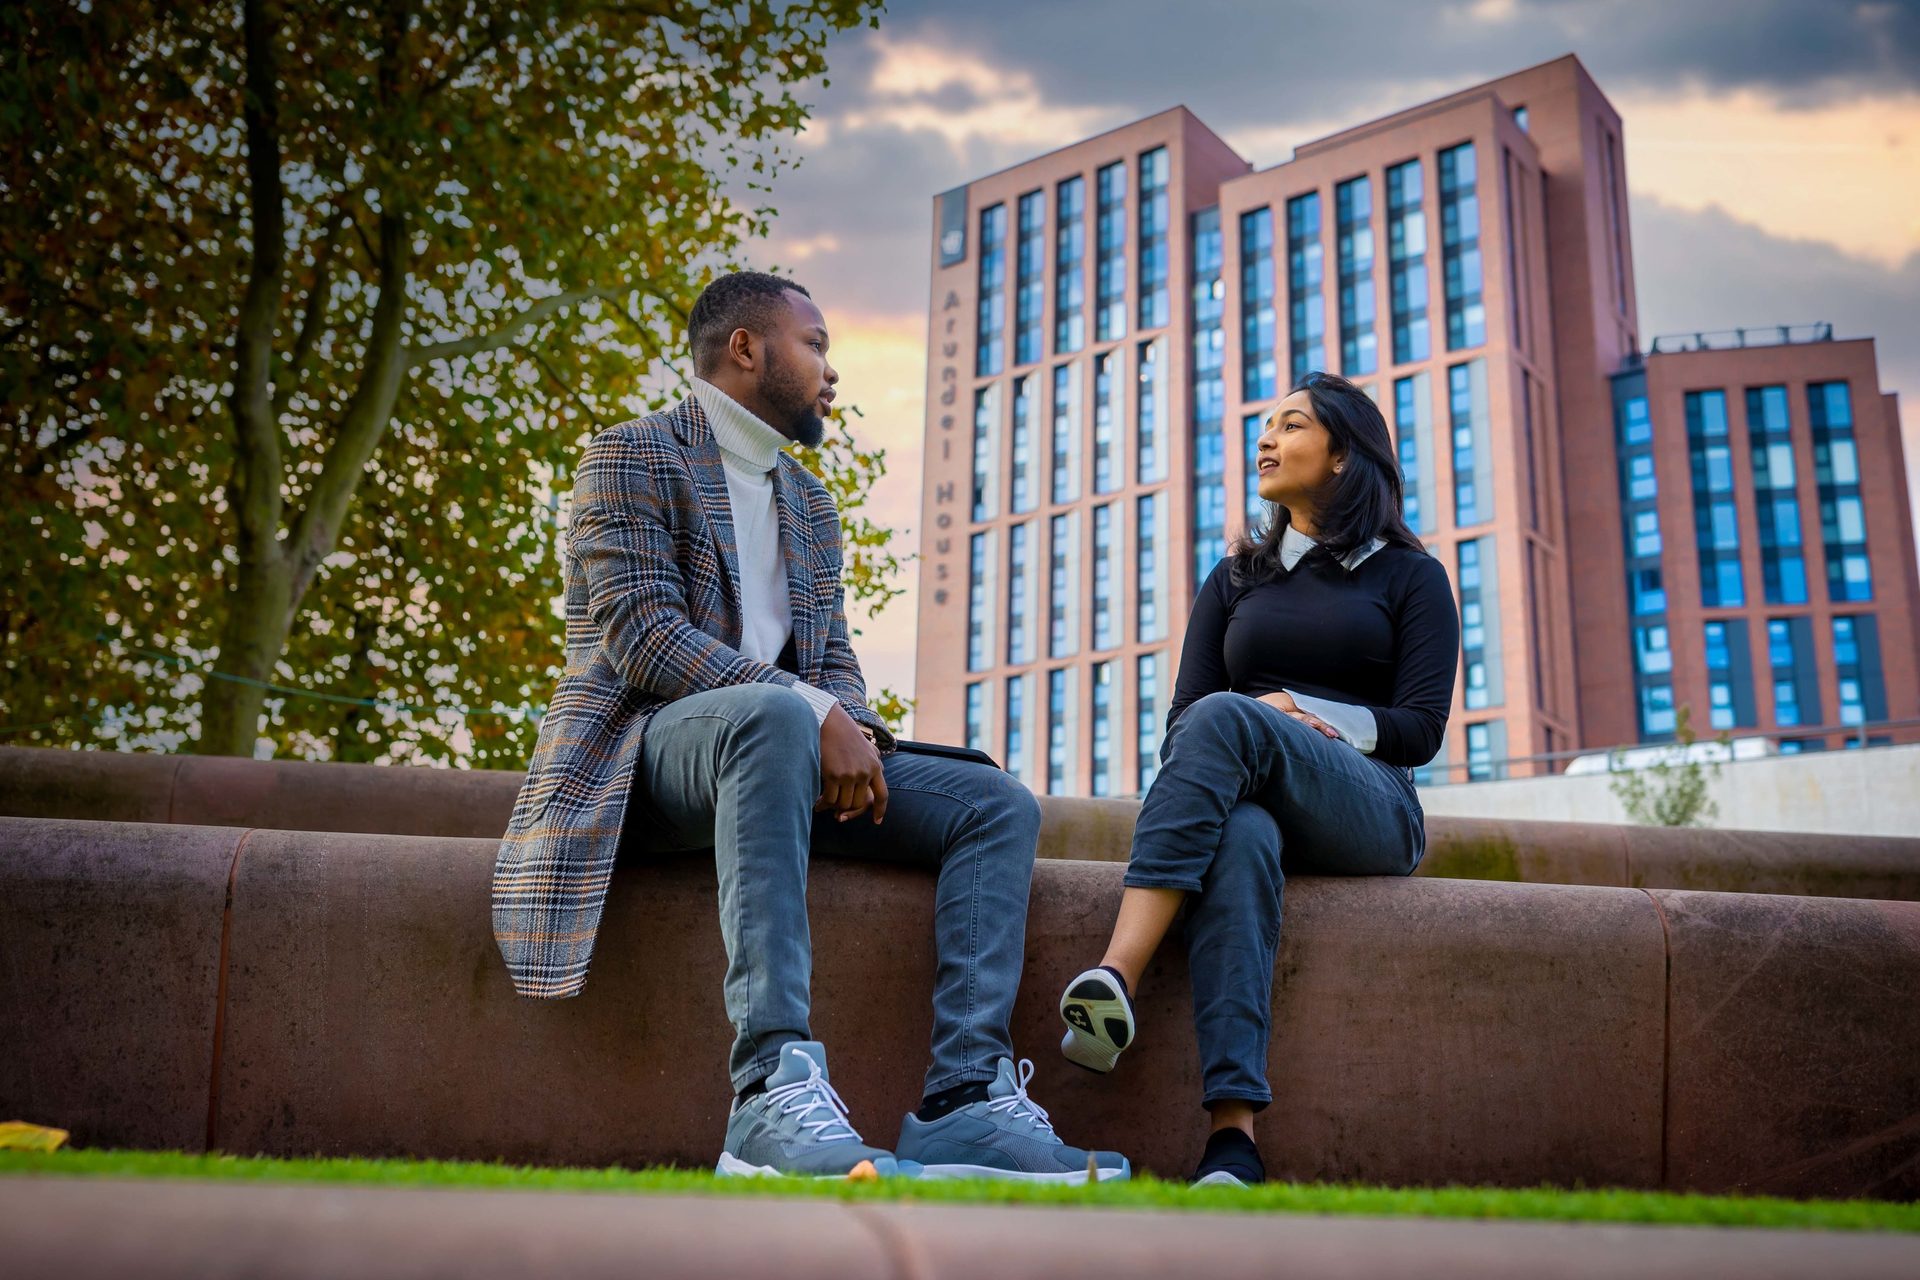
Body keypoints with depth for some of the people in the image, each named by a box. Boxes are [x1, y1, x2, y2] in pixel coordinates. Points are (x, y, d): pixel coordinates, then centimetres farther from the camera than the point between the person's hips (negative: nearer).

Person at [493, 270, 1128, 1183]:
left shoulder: (812, 505, 24)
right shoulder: (631, 457, 0)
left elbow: (833, 655, 17)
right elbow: (644, 637, -14)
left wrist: (853, 731, -8)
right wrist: (811, 712, -24)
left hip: (783, 754, 7)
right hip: (650, 742, -7)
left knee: (999, 806, -10)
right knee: (774, 714, -40)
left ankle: (966, 1095, -25)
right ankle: (775, 1090, -48)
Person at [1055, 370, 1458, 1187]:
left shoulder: (1408, 575, 16)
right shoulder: (1235, 580, 26)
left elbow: (1421, 729, 2)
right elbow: (1179, 719, 13)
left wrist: (1299, 718, -12)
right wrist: (1256, 722, -11)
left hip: (1368, 809, -2)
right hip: (1246, 797, 2)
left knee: (1224, 717, -34)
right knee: (1240, 840, -38)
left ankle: (1118, 975, -48)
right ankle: (1232, 1138, -51)